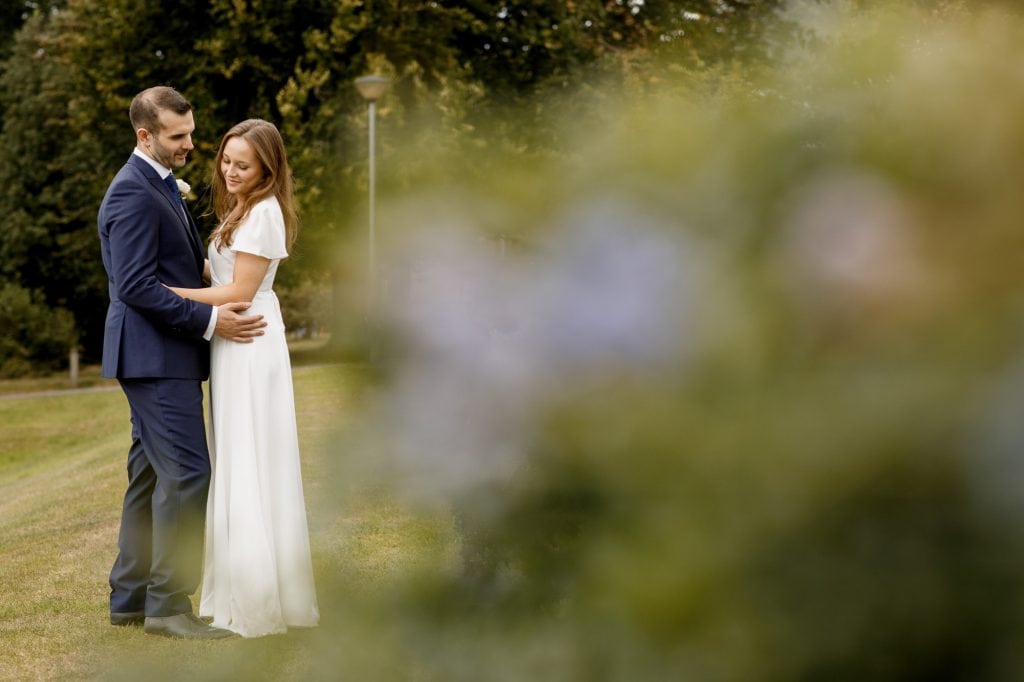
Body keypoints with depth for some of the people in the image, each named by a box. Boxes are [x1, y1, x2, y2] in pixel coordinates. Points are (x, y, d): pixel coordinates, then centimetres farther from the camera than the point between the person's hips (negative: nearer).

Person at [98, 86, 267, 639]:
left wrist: (224, 296, 11)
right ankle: (167, 604, -6)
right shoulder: (133, 193, -15)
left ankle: (130, 597, 19)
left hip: (163, 356, 10)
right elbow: (136, 286, -21)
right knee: (186, 474, -11)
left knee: (151, 477, 13)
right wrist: (209, 320, -21)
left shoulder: (162, 185, 17)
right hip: (156, 355, -10)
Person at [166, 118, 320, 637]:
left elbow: (240, 291, -17)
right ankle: (243, 589, 19)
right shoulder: (243, 210, 16)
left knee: (249, 464, -6)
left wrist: (171, 293, -16)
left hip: (249, 345, -10)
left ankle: (260, 600, 0)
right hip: (235, 345, 10)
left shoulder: (263, 212, -14)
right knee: (237, 464, 12)